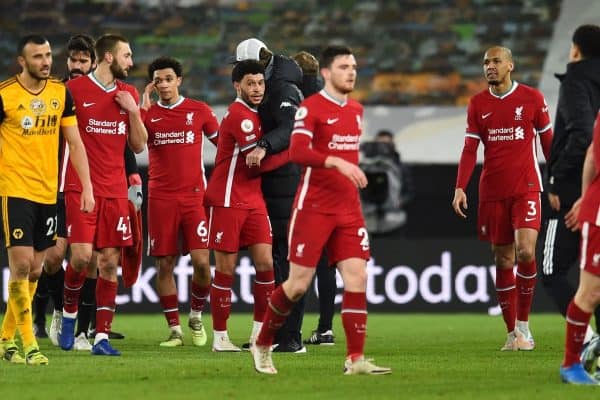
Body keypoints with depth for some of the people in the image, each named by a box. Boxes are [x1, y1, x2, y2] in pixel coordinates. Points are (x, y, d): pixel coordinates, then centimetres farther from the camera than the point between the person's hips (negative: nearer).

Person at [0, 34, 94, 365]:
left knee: (34, 271, 8)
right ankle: (29, 344, -10)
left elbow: (75, 143, 10)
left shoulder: (60, 93, 6)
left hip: (48, 193, 5)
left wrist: (87, 186, 4)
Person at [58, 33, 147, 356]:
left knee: (109, 262, 0)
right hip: (80, 187, -5)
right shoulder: (74, 89, -3)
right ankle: (69, 314, 11)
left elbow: (138, 146, 15)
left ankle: (102, 337, 3)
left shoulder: (129, 94, 12)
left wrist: (133, 110, 1)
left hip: (115, 191, 5)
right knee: (81, 255, -15)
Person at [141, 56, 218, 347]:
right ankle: (174, 329, 9)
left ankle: (196, 316, 14)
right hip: (161, 198, 1)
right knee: (165, 265, 0)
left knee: (201, 261, -10)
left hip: (194, 195, -1)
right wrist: (143, 107, -14)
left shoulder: (199, 110, 5)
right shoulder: (148, 112, 6)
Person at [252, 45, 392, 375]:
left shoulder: (356, 110, 13)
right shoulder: (311, 107, -9)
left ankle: (355, 359, -7)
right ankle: (262, 344, 19)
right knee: (298, 284, -3)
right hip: (313, 208, -6)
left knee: (357, 277, -7)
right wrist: (337, 162, -34)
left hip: (348, 209, 6)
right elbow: (297, 152, -23)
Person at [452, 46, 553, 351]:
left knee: (526, 251, -18)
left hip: (526, 188, -3)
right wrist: (460, 188, -7)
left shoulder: (532, 98, 1)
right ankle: (512, 333, 11)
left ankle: (523, 323, -4)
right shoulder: (477, 104, 7)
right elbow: (469, 149, 4)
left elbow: (547, 141, 7)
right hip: (492, 191, 3)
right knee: (502, 259, 4)